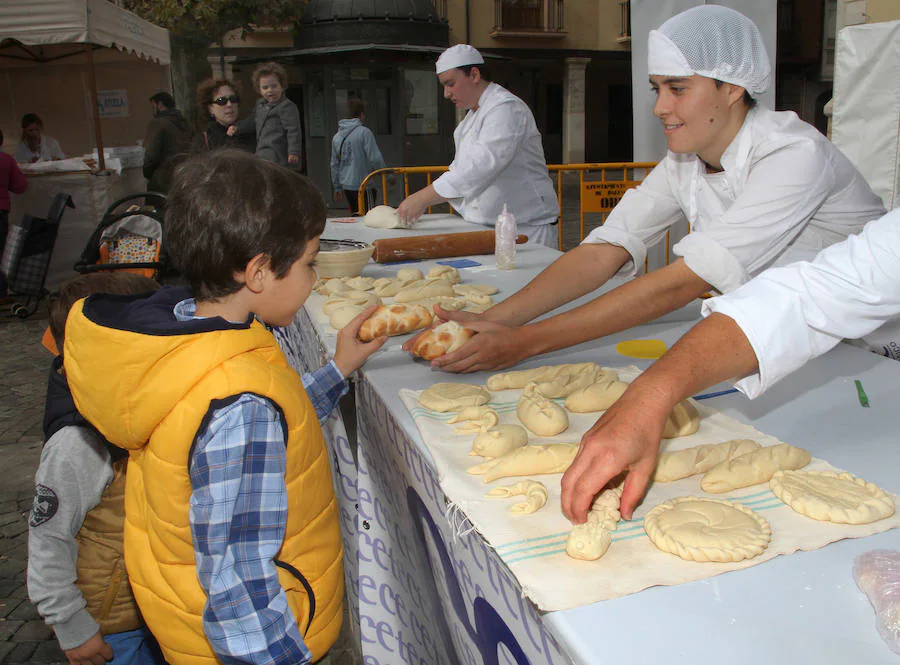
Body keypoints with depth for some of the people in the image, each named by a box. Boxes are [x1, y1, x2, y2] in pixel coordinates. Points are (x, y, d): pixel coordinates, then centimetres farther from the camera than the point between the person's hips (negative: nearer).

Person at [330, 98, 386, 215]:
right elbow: (375, 158, -15)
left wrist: (337, 187, 22)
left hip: (346, 186, 7)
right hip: (363, 185, -7)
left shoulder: (337, 136, 10)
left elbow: (334, 164, 15)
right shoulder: (364, 132, -11)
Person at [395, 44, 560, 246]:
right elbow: (461, 169, 23)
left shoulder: (507, 108, -15)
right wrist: (423, 200, 9)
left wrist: (423, 198, -30)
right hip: (487, 227, 8)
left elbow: (482, 166, -28)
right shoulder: (473, 115, 17)